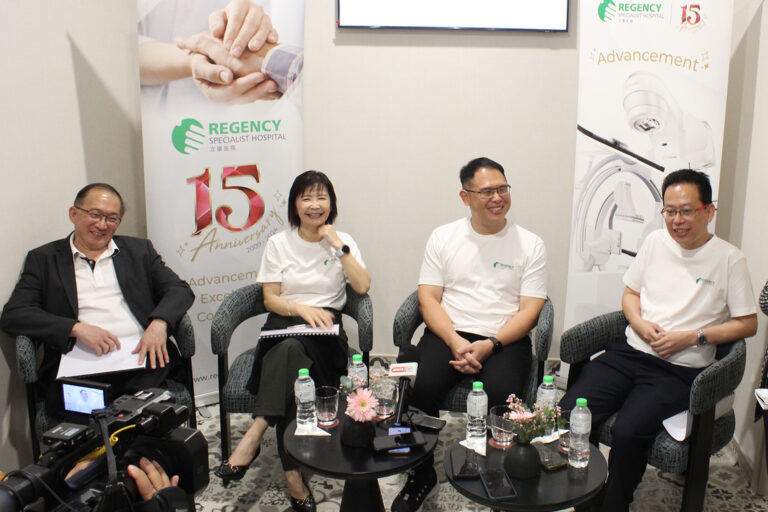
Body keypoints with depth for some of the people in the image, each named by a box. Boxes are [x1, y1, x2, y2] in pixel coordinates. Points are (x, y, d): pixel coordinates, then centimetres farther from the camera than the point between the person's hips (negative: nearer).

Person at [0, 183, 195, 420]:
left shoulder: (139, 250, 20)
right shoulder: (43, 259, 15)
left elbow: (180, 290, 13)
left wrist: (159, 322, -9)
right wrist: (77, 329, -10)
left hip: (142, 363, 1)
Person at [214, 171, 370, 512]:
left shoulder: (343, 241, 13)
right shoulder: (279, 243, 12)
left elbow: (363, 286, -1)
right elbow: (270, 299, 5)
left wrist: (339, 247, -5)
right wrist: (302, 308, -14)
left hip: (325, 330, 0)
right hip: (283, 327, 0)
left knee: (293, 348, -37)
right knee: (291, 350, -36)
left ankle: (255, 435, -38)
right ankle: (292, 472, -38)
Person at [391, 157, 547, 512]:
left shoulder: (530, 244, 6)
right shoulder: (443, 237, 10)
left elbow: (529, 310, 0)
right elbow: (428, 298, 4)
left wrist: (489, 345, -15)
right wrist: (455, 341, -13)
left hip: (504, 339, -1)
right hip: (448, 333, 1)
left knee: (501, 394, -32)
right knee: (421, 386, -28)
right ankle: (422, 475, -3)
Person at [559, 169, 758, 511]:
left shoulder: (728, 259, 0)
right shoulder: (656, 242, 12)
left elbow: (748, 324, 3)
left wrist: (693, 337, -10)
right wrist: (640, 323, -2)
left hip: (680, 369, -4)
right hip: (630, 352, 4)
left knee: (628, 433, -30)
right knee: (567, 415, -19)